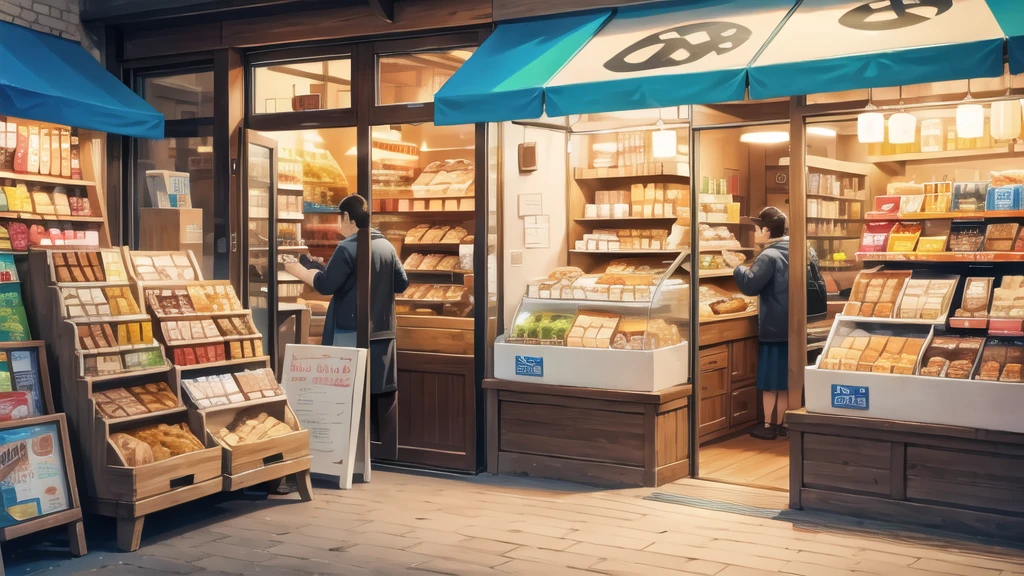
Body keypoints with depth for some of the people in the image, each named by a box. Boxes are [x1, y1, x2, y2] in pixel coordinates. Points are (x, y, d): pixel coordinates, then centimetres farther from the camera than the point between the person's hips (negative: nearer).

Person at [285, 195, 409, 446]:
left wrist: (300, 272, 3)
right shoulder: (387, 246, 7)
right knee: (384, 395, 10)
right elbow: (402, 284, 13)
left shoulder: (348, 248, -12)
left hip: (353, 334, -6)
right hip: (384, 333, 6)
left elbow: (325, 285, -13)